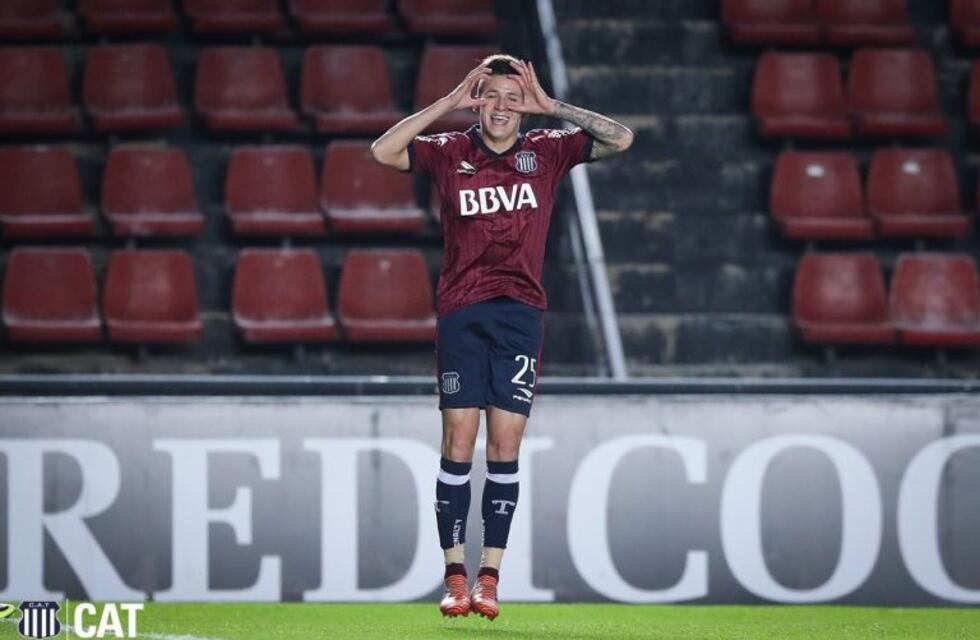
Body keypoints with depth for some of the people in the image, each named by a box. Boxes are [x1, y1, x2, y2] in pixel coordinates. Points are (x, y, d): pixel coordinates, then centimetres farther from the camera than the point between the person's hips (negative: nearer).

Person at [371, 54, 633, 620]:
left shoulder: (546, 152, 8)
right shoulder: (450, 153, 7)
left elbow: (620, 139, 1)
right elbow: (384, 151, -6)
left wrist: (550, 106, -5)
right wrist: (449, 103, -8)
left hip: (521, 313, 0)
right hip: (461, 312, 0)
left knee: (505, 446, -2)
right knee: (458, 442, -4)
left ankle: (489, 579, 2)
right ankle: (456, 577, -1)